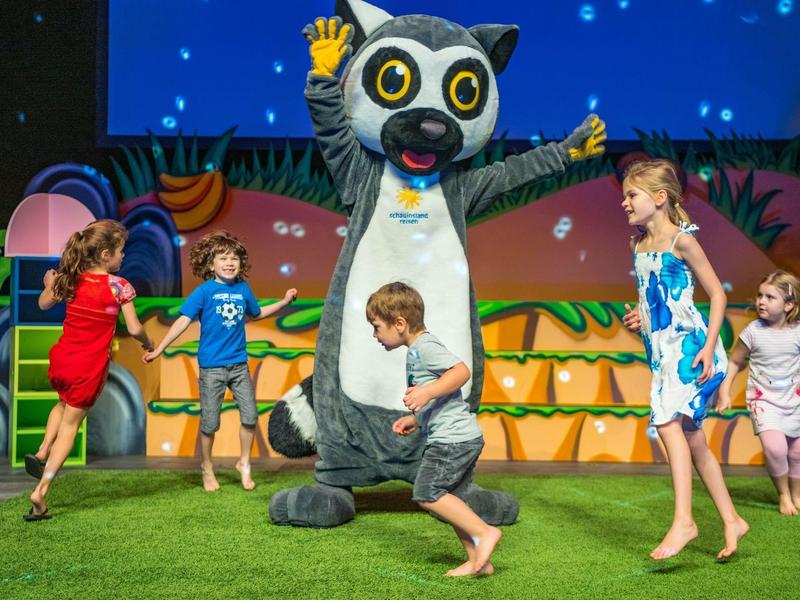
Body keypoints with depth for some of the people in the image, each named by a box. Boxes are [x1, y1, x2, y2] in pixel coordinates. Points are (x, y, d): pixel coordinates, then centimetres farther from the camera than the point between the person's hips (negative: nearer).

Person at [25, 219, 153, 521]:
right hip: (90, 367, -4)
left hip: (61, 360, 4)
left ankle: (42, 452, 16)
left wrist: (49, 284, 33)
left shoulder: (71, 278, -2)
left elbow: (44, 304, 13)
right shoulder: (119, 286, -14)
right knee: (70, 423, 9)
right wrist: (148, 343, 8)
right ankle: (41, 490, 3)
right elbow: (134, 329, -13)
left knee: (64, 404, 35)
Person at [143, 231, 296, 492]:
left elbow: (257, 313, 24)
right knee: (210, 422, 4)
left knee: (250, 416, 4)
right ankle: (206, 468, 25)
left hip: (239, 364, 4)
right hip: (212, 366, -4)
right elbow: (183, 321, -12)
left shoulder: (243, 289, 5)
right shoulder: (204, 291, -8)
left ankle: (244, 463, 24)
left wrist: (284, 301, 21)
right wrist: (158, 350, -16)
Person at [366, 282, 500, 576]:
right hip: (461, 438, 11)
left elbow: (461, 371, -26)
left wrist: (426, 393, -31)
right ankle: (478, 560, 14)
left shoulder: (425, 347, -12)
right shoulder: (417, 352, 20)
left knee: (427, 493, -10)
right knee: (447, 498, 13)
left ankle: (484, 532, -7)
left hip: (453, 438, -11)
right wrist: (415, 419, 20)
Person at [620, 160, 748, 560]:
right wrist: (639, 320, 4)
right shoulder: (638, 245, 12)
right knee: (691, 436, 12)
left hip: (690, 346, -8)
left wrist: (709, 345, -16)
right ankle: (731, 520, 23)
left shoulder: (680, 241, -10)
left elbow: (717, 293, -8)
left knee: (667, 421, -23)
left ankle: (683, 521, -22)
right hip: (662, 351, 8)